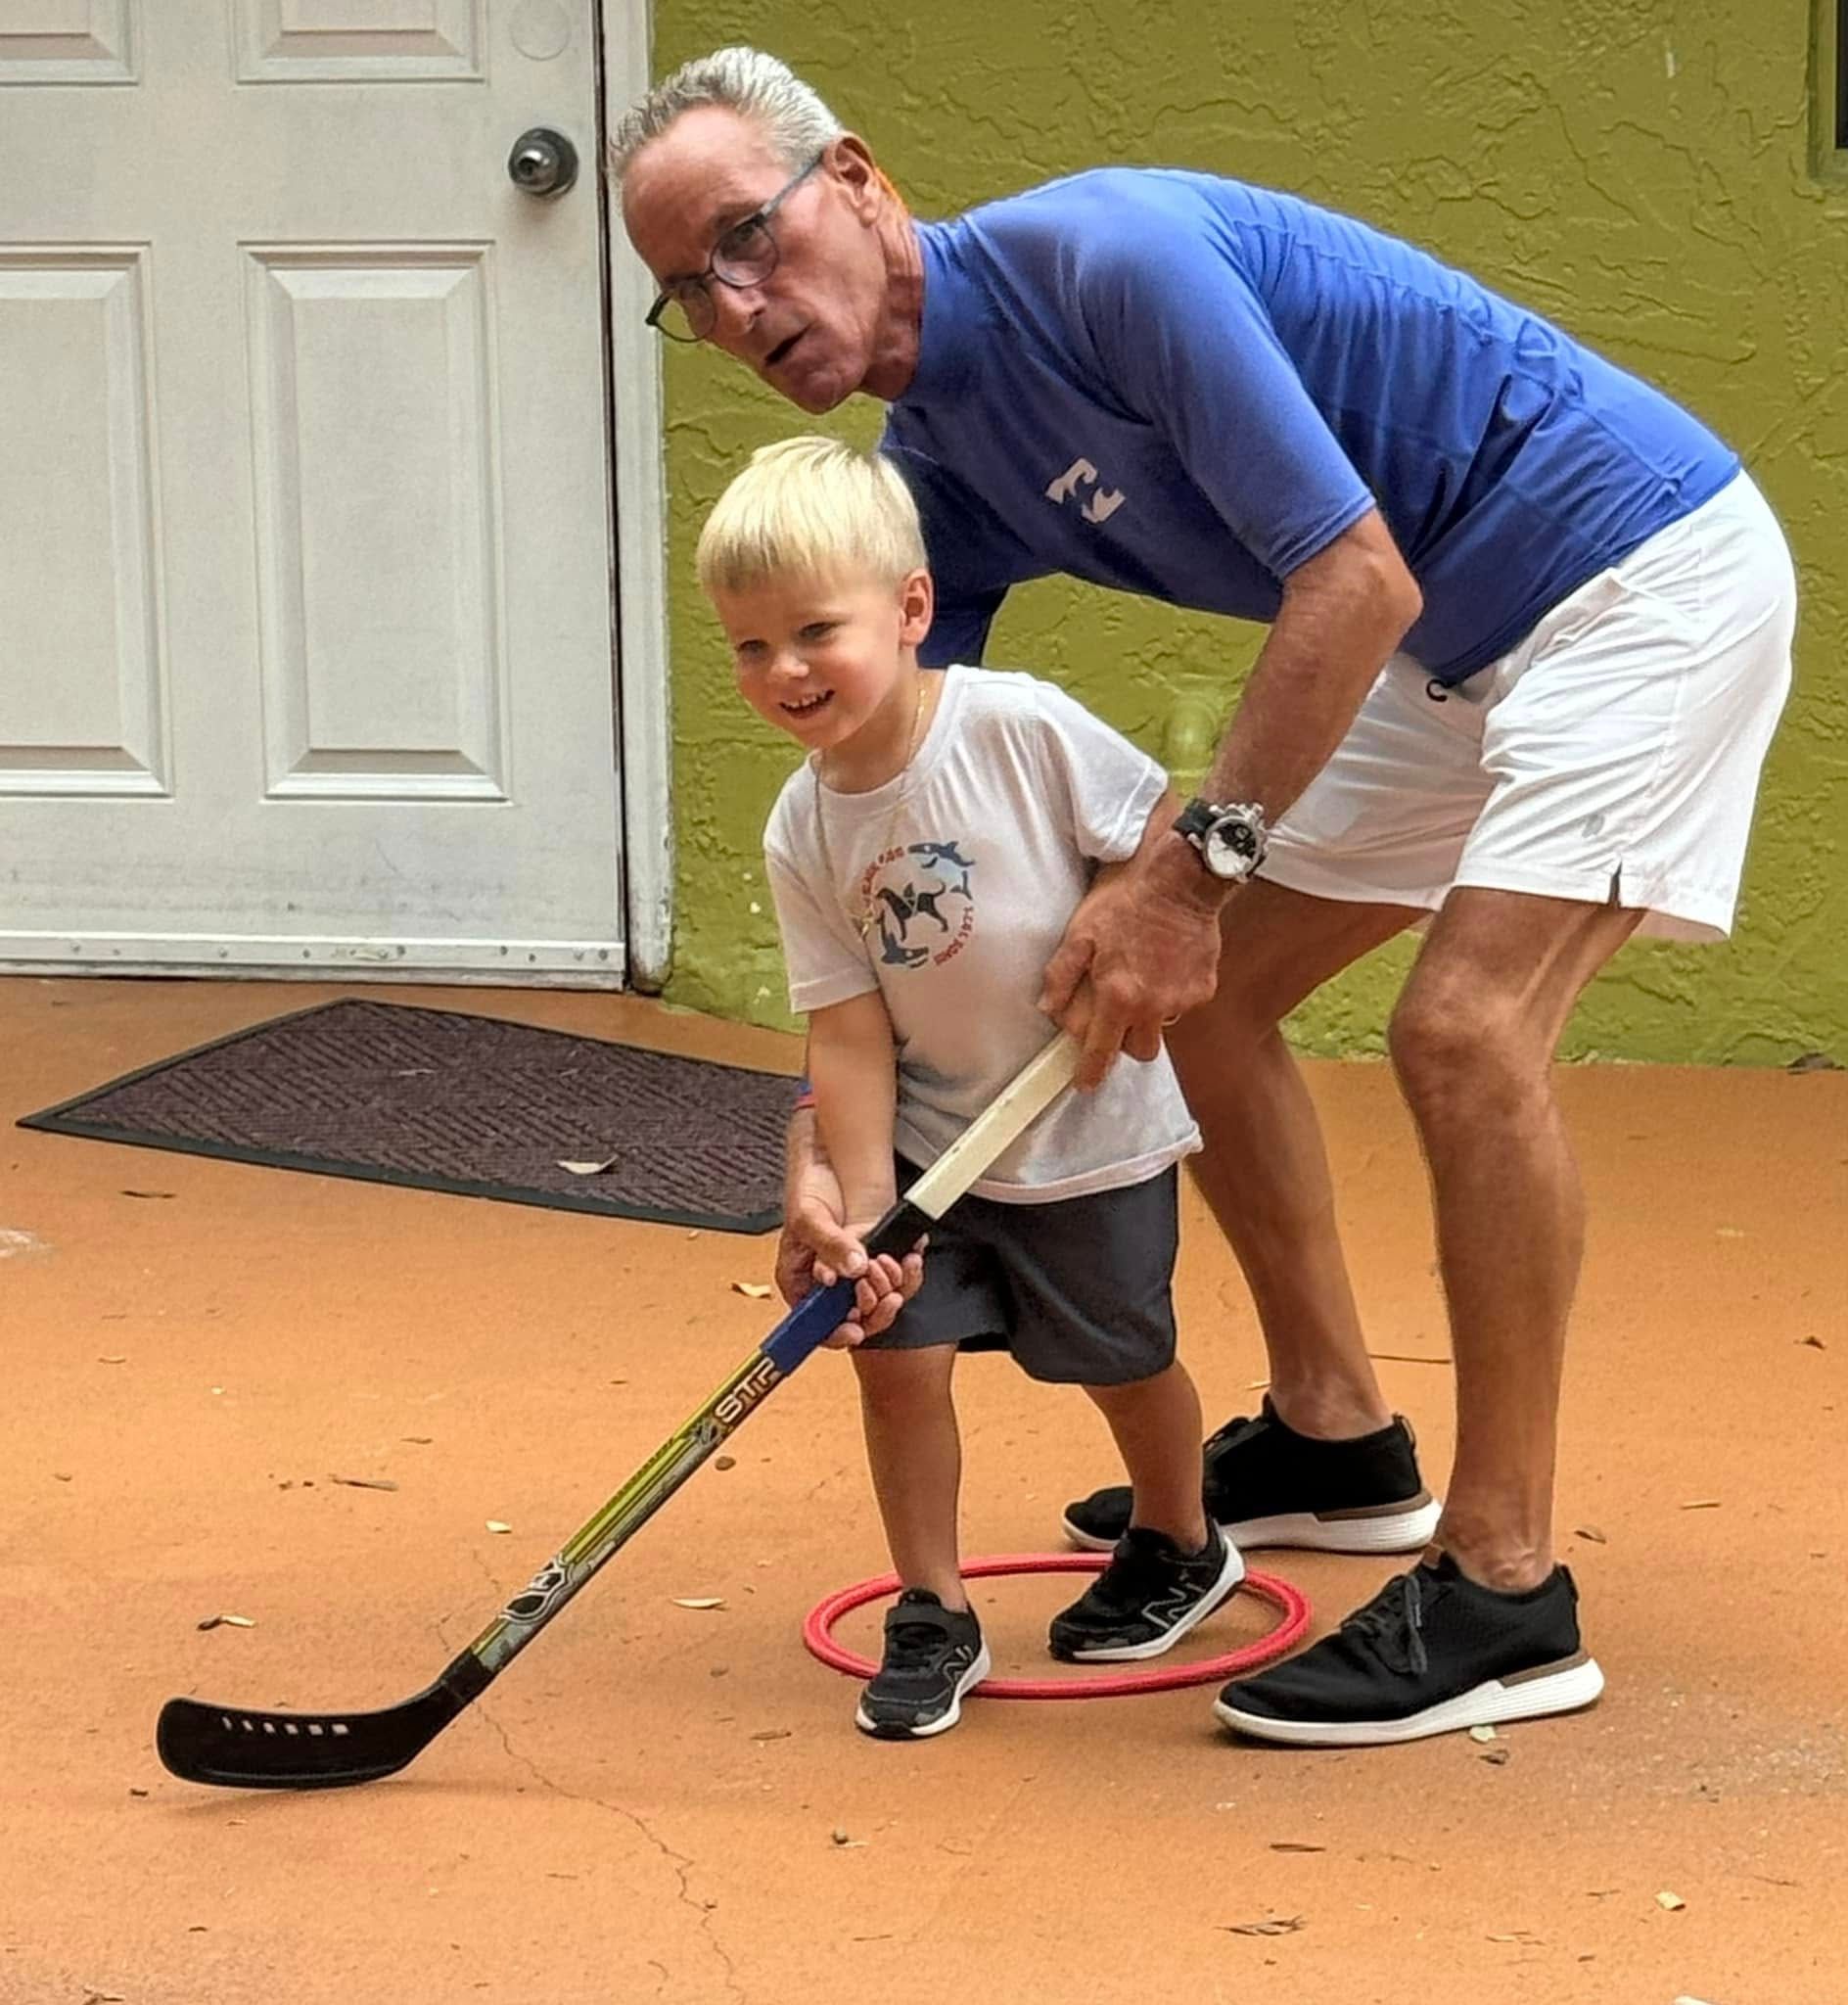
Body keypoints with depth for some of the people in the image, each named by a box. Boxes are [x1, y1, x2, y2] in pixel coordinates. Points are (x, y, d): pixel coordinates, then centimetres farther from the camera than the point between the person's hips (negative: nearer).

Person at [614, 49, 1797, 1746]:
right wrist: (823, 1143, -9)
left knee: (1463, 1024, -23)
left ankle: (1506, 1597, -16)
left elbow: (1357, 580, -28)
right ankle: (1334, 1440, 28)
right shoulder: (938, 470, 1)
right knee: (1203, 997, 12)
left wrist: (1193, 862, -25)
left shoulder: (1105, 259, -26)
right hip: (1454, 646, 10)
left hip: (1651, 570, -10)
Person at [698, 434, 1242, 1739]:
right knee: (897, 1353, -9)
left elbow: (1163, 835, -12)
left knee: (1122, 1359, 13)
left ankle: (1181, 1548, 42)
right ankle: (932, 1616, 8)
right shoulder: (803, 836, -10)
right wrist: (866, 1211, -19)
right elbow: (851, 1037, -12)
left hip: (1091, 1134, -3)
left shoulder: (1024, 729, -22)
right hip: (928, 1139, 3)